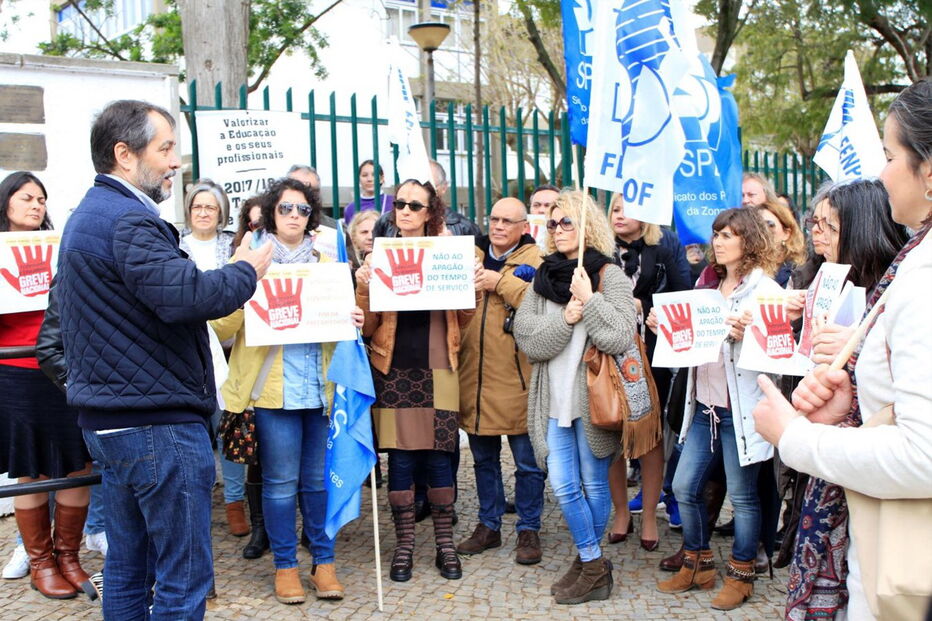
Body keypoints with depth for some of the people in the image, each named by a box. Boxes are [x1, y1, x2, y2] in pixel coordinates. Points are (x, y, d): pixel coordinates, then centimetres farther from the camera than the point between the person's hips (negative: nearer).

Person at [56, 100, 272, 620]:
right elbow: (185, 295, -31)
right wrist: (246, 271, -15)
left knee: (127, 567, 19)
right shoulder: (129, 221, -17)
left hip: (109, 420, 11)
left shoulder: (88, 215, 16)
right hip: (158, 422, -11)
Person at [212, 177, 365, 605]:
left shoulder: (324, 262, 15)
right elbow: (222, 328, -4)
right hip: (273, 387, -3)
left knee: (319, 479, 7)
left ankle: (323, 561, 20)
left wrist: (353, 322, -2)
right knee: (281, 482, 2)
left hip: (319, 386, 3)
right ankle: (285, 565, 17)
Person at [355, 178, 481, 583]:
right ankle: (404, 545, 16)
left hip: (436, 369, 1)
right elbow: (368, 326, 1)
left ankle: (445, 544, 17)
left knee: (438, 455, 3)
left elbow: (461, 322, 9)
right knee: (399, 457, 2)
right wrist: (362, 288, -15)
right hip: (393, 370, 0)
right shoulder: (379, 257, 5)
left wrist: (474, 292, -9)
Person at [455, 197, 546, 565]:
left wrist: (502, 282, -17)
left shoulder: (536, 260, -3)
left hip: (517, 377, -5)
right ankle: (489, 525, 30)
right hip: (475, 374, 5)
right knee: (484, 459, 16)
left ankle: (529, 529, 20)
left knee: (527, 462, 6)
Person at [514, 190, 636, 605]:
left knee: (594, 484, 7)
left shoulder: (610, 276, -4)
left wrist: (590, 300, -17)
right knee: (563, 485, 4)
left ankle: (589, 564, 22)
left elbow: (620, 338, -14)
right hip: (555, 398, 5)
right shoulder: (543, 278, 10)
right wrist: (564, 320, -14)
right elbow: (525, 336, -1)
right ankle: (594, 566, 19)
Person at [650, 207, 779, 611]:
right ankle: (698, 566, 28)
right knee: (684, 487, 10)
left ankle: (741, 575, 23)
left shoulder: (762, 288, -8)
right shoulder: (707, 283, 13)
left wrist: (745, 334, -31)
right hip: (704, 404, 7)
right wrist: (666, 327, 2)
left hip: (740, 408, -7)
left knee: (742, 495, 5)